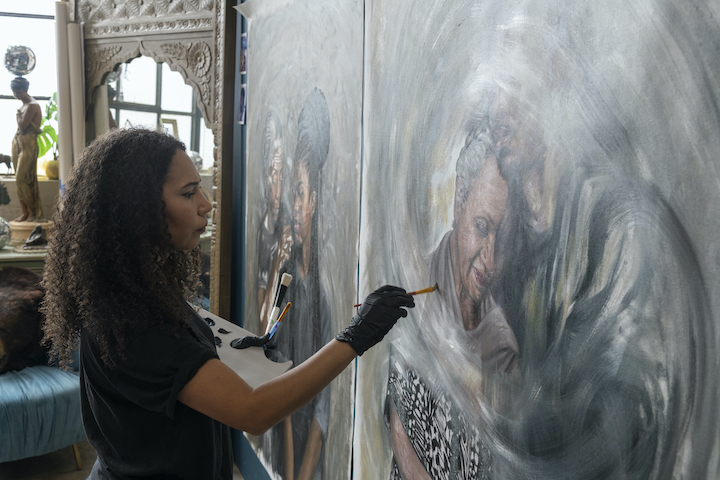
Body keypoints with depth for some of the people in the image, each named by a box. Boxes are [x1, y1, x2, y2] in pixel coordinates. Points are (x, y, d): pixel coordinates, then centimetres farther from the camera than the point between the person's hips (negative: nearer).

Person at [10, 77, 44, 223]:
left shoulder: (32, 105, -11)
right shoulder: (24, 105, 17)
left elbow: (23, 125, -16)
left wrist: (18, 114, -2)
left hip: (28, 144, -9)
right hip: (17, 142, 9)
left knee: (22, 179, -11)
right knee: (20, 180, 6)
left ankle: (34, 212, -1)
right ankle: (25, 212, 9)